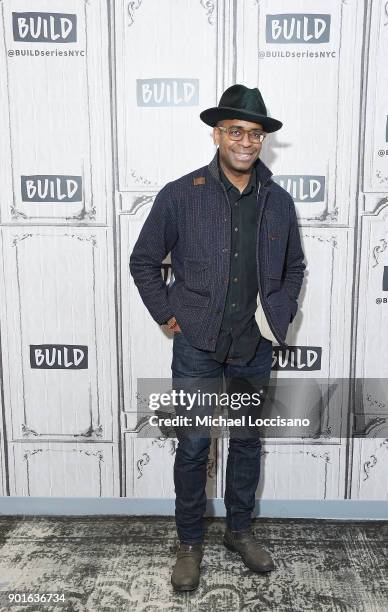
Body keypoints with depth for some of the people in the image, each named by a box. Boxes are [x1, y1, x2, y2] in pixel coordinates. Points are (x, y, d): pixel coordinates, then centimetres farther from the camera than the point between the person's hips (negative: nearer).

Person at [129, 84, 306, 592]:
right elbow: (144, 261, 1)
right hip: (197, 345, -3)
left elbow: (294, 267, 16)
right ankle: (190, 542, 29)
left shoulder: (279, 202, 2)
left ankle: (240, 530, 38)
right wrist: (167, 315, -3)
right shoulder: (180, 196, -8)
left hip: (256, 346, 3)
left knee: (247, 441, 16)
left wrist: (282, 315, 6)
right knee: (193, 446, 7)